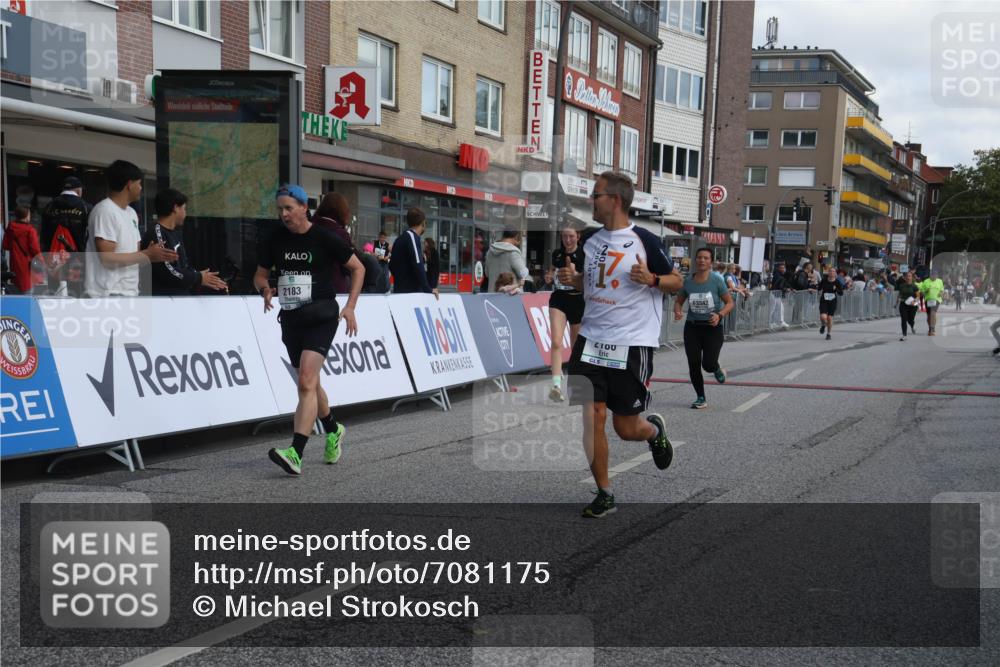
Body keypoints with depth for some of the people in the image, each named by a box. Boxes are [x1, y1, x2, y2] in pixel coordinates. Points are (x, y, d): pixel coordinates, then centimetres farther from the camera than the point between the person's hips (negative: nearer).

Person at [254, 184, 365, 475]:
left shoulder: (324, 238, -6)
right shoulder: (275, 239, 6)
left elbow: (358, 268, 3)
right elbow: (260, 275, 16)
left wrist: (350, 306, -6)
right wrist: (266, 289, -8)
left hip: (321, 317, -6)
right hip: (290, 318, 6)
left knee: (306, 382, -19)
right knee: (311, 384, 16)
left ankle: (295, 454, -25)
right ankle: (333, 430, 42)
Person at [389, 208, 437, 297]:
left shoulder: (400, 238, 17)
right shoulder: (412, 237, -9)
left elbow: (392, 265, 22)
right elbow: (417, 266, -18)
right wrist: (428, 289, -15)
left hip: (400, 290, 9)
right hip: (411, 291, -9)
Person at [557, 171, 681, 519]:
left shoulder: (645, 241, -8)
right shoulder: (591, 240, 9)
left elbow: (677, 282, -1)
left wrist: (651, 279, -21)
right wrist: (572, 279, 2)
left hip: (633, 344, -5)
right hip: (591, 340, 5)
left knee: (627, 428, 3)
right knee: (590, 417, -4)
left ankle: (654, 430, 40)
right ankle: (604, 494, 11)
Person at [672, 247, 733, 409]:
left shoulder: (716, 280, -10)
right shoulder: (687, 281, -2)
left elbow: (730, 302, -4)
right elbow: (678, 301, 10)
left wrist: (720, 315, -22)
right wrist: (677, 311, -12)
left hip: (713, 328, -3)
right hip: (692, 327, 3)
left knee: (708, 364, -13)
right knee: (693, 364, -1)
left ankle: (717, 370, 27)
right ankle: (701, 398, 17)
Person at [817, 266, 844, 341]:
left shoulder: (837, 282, -6)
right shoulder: (824, 280, -4)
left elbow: (841, 293, -5)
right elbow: (819, 288, 14)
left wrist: (836, 290, -20)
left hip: (832, 302, 0)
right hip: (823, 301, 0)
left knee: (830, 318, 3)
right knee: (823, 317, -16)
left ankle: (829, 334, 23)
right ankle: (823, 325, 22)